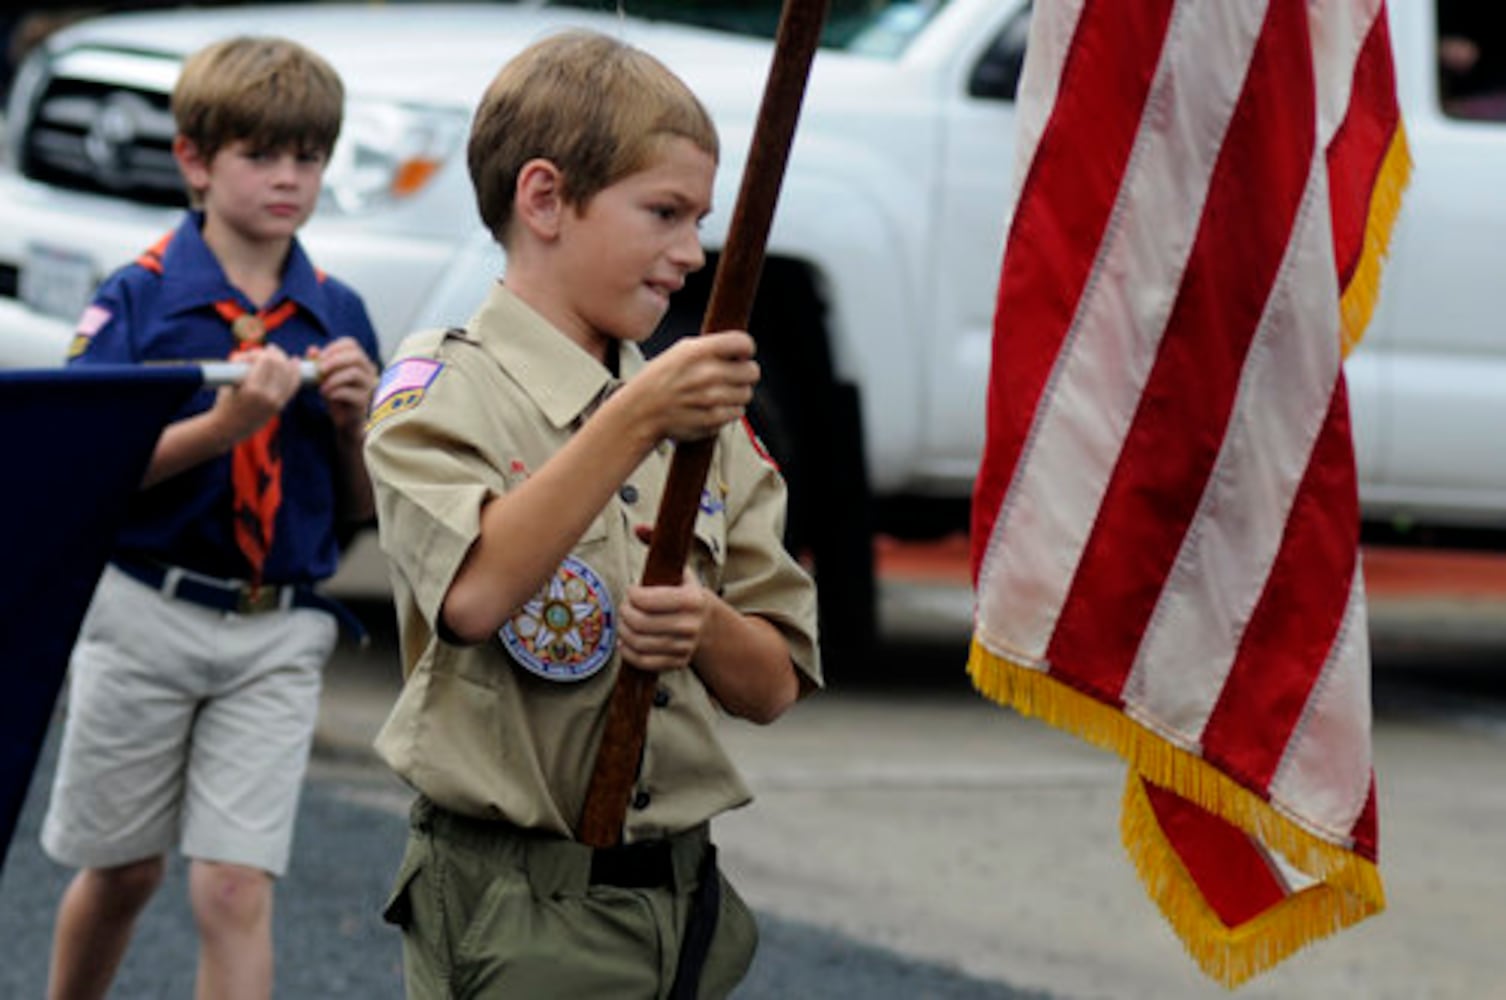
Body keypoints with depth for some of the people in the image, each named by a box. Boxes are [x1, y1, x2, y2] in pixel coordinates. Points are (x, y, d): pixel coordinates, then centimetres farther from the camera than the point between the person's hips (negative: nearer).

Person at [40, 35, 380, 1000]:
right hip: (145, 617, -1)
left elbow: (364, 509, 10)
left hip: (279, 634, 1)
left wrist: (355, 421, -10)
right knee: (124, 873, 13)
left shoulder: (338, 315, 4)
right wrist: (225, 424, -25)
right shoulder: (136, 298, -6)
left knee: (236, 890, -7)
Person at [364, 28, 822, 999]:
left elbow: (774, 685, 11)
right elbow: (474, 594, -25)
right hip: (515, 912, -6)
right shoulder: (441, 391, -5)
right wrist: (633, 421, -29)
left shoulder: (704, 422, 13)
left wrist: (705, 627, -10)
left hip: (681, 900, 6)